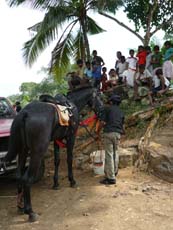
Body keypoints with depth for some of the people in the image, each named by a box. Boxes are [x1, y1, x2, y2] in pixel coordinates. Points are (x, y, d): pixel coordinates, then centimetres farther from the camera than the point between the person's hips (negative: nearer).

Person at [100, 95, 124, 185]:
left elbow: (103, 122, -5)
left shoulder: (107, 109, 2)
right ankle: (114, 171, 37)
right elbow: (122, 125, 14)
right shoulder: (121, 112, 17)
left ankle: (111, 178, -6)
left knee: (109, 155, -5)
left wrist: (103, 125, 15)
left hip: (109, 133, -6)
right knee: (115, 152, 21)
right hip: (118, 133, 6)